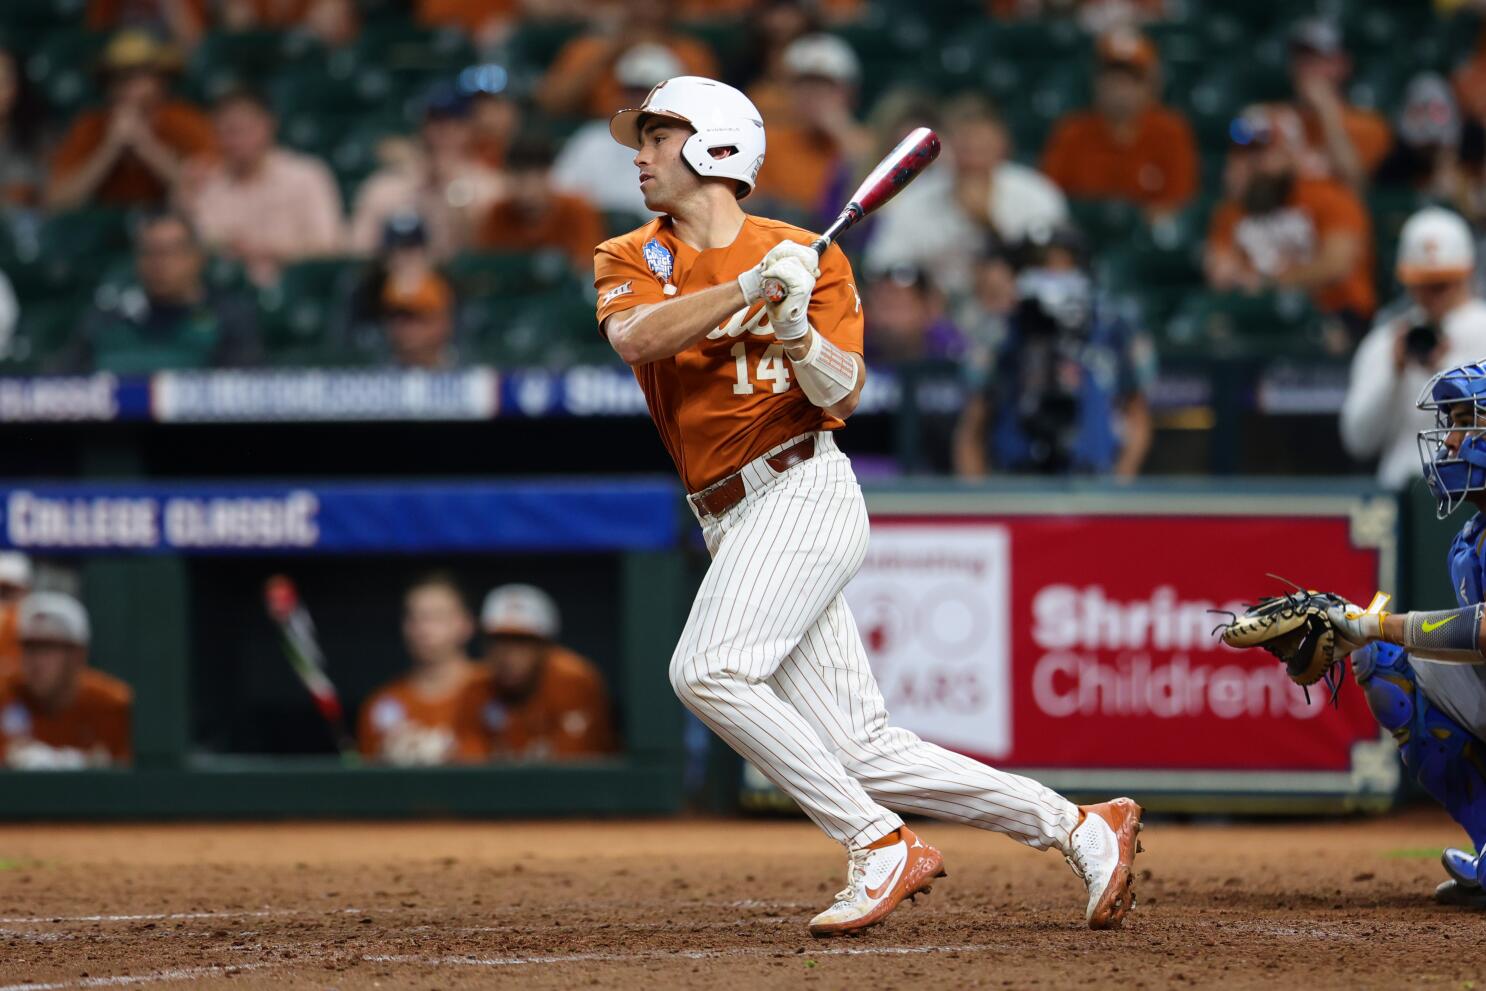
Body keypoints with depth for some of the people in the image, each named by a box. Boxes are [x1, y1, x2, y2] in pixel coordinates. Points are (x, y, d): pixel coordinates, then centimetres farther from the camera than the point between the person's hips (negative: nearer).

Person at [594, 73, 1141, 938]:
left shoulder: (811, 256, 4)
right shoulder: (630, 259, 12)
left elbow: (844, 393, -3)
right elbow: (635, 337, -11)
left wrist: (799, 336, -22)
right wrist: (750, 288, -20)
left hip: (803, 491, -5)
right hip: (735, 527, 5)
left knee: (709, 671, -27)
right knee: (864, 753, -1)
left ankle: (882, 845, -22)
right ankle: (1081, 828, 7)